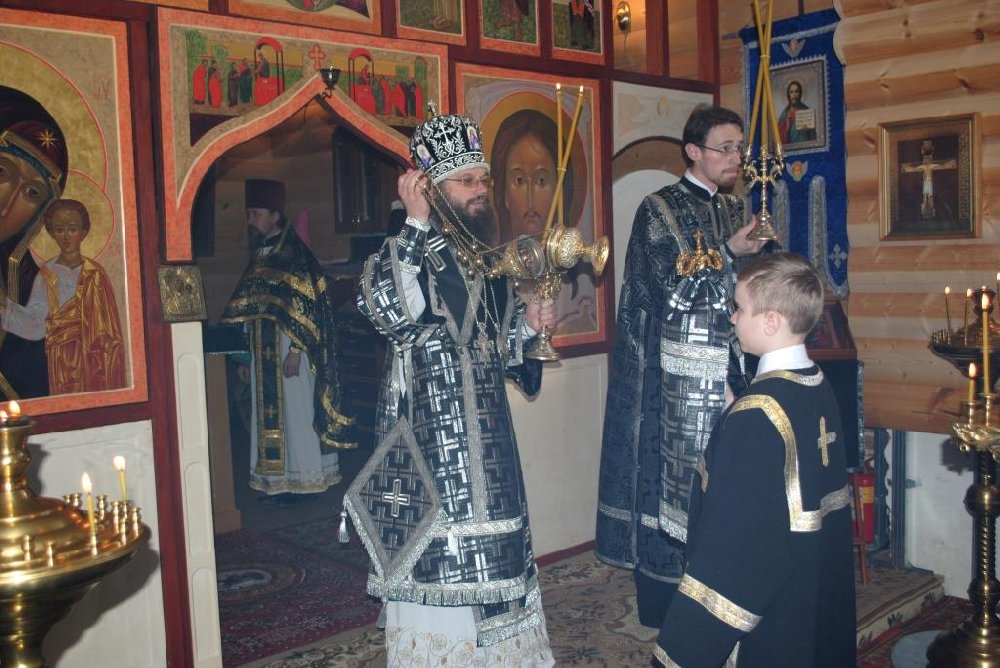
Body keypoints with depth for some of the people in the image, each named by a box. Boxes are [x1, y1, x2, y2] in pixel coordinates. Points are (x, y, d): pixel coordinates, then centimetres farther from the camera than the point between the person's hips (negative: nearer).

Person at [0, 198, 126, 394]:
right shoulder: (47, 275, 3)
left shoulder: (95, 274, 2)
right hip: (62, 363, 1)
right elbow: (35, 324, -4)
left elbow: (109, 326, 0)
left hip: (95, 358, 0)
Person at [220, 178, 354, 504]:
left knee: (294, 414, -1)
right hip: (263, 355, 8)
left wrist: (295, 351, -19)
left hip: (288, 352, -7)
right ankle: (277, 481, 17)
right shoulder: (259, 258, 13)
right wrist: (247, 356, 13)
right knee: (268, 415, 9)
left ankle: (301, 481, 8)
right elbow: (248, 312, 15)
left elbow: (305, 308, -14)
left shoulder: (295, 256, -10)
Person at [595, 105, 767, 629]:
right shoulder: (658, 210, -5)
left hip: (726, 369, 6)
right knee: (671, 475, 1)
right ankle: (661, 603, 14)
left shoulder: (735, 210, 14)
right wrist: (728, 253, -17)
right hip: (673, 377, -6)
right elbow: (670, 292, -13)